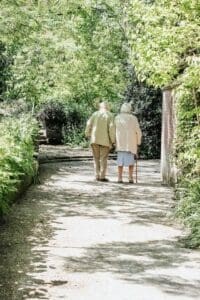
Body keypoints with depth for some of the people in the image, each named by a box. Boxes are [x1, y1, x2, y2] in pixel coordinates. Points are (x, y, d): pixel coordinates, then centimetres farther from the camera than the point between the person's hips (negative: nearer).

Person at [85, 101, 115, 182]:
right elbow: (111, 127, -11)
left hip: (94, 139, 3)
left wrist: (87, 134, 13)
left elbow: (89, 124, -1)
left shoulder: (95, 114, 6)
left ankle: (97, 176, 6)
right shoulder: (109, 115, -1)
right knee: (103, 158, 2)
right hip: (105, 140, -2)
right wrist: (113, 140, -6)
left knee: (96, 158, 10)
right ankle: (102, 177, -2)